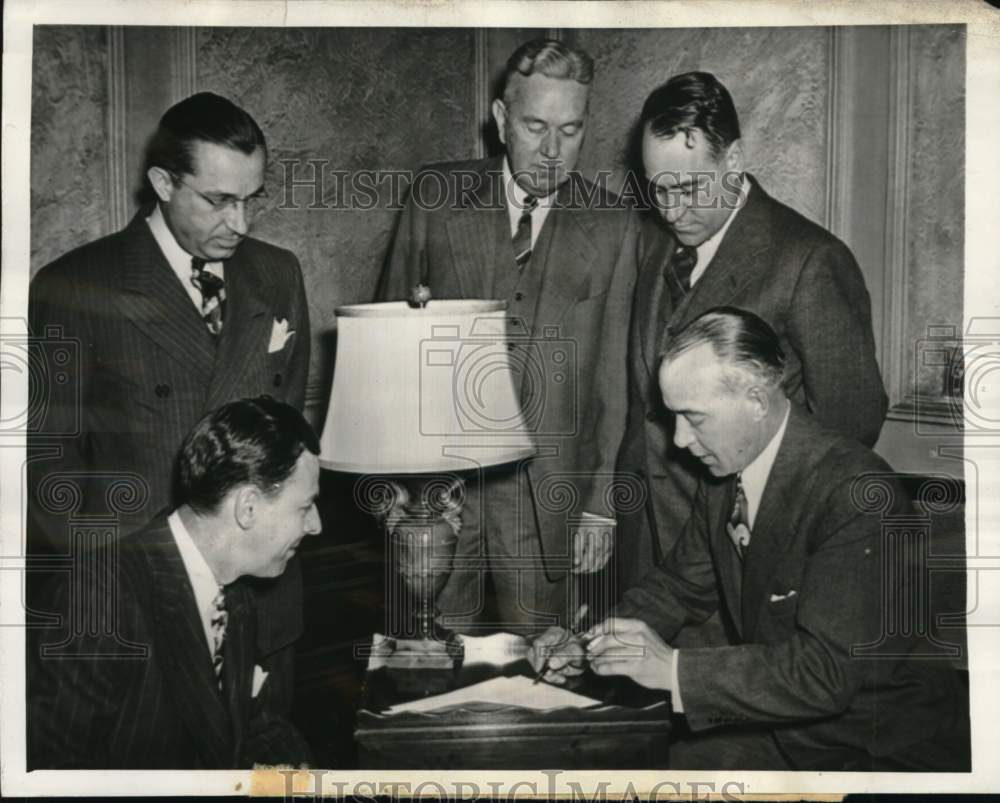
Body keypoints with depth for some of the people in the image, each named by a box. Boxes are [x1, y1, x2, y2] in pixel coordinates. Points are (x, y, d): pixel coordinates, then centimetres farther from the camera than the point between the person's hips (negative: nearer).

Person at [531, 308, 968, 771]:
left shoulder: (855, 493, -26)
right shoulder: (724, 475, -1)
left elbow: (827, 670, -30)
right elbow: (683, 584, 10)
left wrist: (673, 668, -31)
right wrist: (591, 642, -7)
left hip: (885, 750, -6)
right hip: (778, 727, 7)